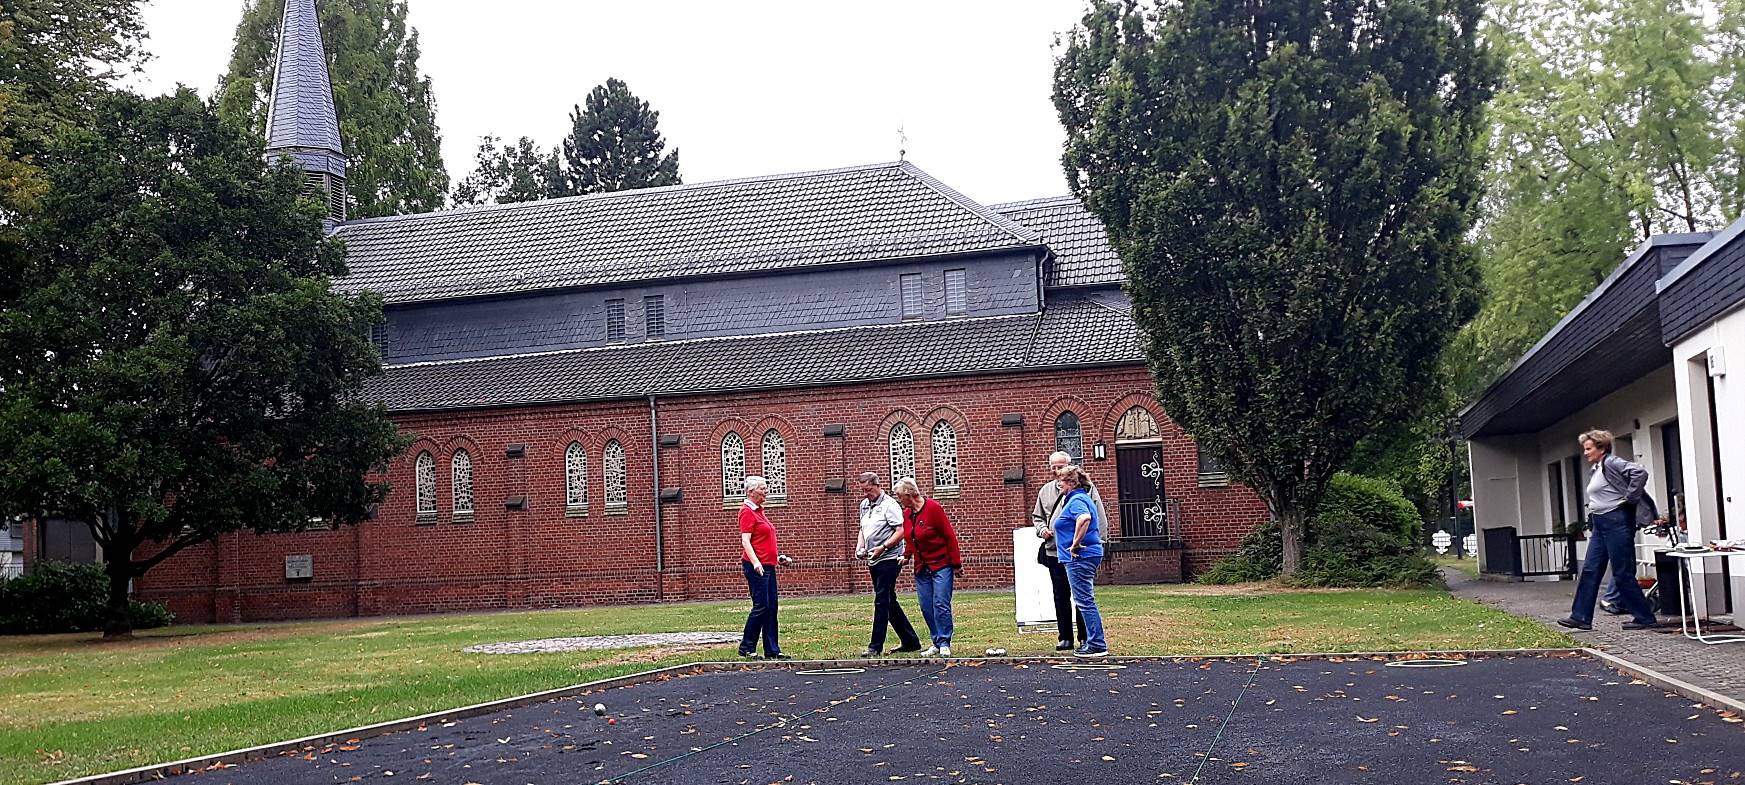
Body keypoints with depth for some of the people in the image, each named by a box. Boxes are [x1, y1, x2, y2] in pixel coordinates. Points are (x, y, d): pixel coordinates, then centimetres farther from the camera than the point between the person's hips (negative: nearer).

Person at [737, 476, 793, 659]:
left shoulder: (759, 511, 19)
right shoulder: (747, 511, -9)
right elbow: (745, 541, -18)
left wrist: (778, 557, 22)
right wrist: (755, 562, -29)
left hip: (768, 566, 9)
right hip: (757, 566, -9)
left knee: (771, 608, 7)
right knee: (761, 606, -8)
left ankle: (772, 650, 9)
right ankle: (746, 648, 1)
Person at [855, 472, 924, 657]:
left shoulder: (889, 505, -10)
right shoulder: (864, 505, 15)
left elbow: (901, 531, -16)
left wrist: (883, 547, -24)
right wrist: (859, 547, 7)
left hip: (889, 559, -9)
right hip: (874, 561, 9)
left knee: (881, 602, -9)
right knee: (889, 603, 12)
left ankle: (876, 646, -6)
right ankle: (911, 642, 20)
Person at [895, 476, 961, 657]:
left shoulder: (933, 508, -14)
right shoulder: (906, 513, 7)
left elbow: (950, 536, -12)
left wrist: (956, 564, -11)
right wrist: (907, 555, 2)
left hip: (941, 566, -7)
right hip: (921, 568, 7)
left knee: (941, 605, -9)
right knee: (926, 607, 4)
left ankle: (944, 644, -3)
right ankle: (936, 643, 12)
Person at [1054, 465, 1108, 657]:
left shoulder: (1076, 500, -14)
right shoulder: (1082, 498, 19)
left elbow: (1084, 518, -36)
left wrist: (1075, 544, -27)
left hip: (1080, 557, -11)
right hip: (1089, 554, 11)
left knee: (1085, 601, -7)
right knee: (1085, 601, 15)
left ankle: (1097, 645, -5)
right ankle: (1093, 642, 19)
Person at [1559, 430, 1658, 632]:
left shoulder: (1611, 463, -11)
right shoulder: (1596, 470, 17)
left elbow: (1640, 472, -24)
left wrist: (1630, 498, -19)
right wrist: (1591, 521, 13)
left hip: (1616, 521, -10)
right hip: (1600, 524, 10)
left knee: (1622, 573, -4)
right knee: (1590, 570, 5)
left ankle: (1644, 617, 6)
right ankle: (1581, 617, 5)